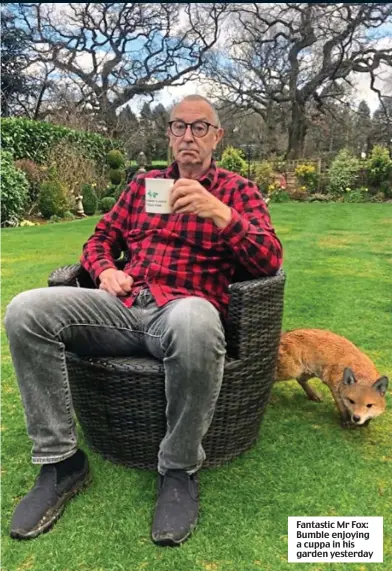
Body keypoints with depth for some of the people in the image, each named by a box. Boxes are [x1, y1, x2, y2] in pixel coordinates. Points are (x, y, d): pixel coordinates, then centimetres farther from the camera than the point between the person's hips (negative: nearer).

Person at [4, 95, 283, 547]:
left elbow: (270, 260, -2)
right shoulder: (143, 182, 22)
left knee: (195, 323, -41)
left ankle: (179, 469, -15)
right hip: (124, 305, 4)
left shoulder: (237, 190, 11)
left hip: (183, 309, -3)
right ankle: (60, 460, -6)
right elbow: (100, 239, 25)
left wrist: (220, 213, -19)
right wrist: (106, 270, 1)